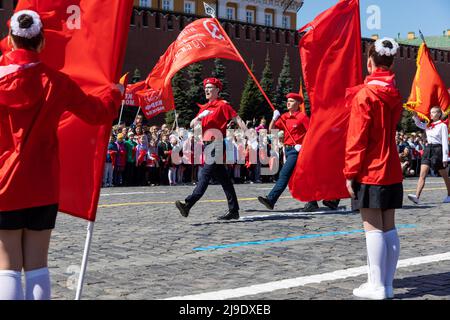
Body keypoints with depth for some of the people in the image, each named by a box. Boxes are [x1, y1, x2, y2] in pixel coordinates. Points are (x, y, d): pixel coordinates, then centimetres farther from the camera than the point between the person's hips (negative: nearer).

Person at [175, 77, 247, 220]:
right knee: (223, 179, 10)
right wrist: (199, 117, -7)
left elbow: (238, 120, -8)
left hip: (217, 145, -8)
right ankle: (233, 210, 14)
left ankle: (188, 205, -24)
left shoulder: (222, 105, -3)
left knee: (205, 175, -15)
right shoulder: (204, 108, 19)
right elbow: (192, 125, 15)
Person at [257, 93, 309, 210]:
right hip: (287, 149, 8)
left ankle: (271, 199, -24)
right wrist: (274, 118, -6)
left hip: (296, 150, -8)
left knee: (284, 174, -16)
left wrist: (302, 145, -18)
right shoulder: (284, 117, 12)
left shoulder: (302, 116, -7)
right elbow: (271, 129, 9)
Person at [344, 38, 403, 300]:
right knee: (389, 226, 7)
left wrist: (350, 173, -10)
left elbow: (357, 139, -15)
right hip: (392, 171, 7)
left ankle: (377, 287, -3)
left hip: (370, 172, -7)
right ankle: (388, 284, 12)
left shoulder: (364, 95, -12)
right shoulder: (395, 95, 9)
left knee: (373, 227, -5)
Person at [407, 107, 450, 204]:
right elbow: (418, 123, 26)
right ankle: (417, 197, -20)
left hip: (438, 150, -6)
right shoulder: (428, 125, 11)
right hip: (428, 149, 6)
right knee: (422, 174, -9)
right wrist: (415, 115, 4)